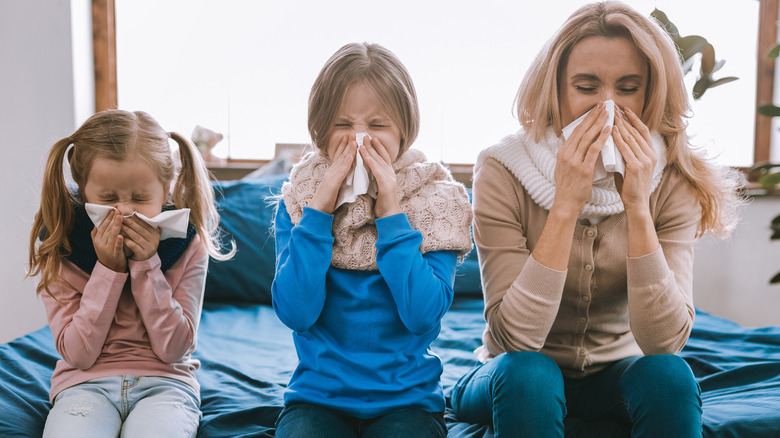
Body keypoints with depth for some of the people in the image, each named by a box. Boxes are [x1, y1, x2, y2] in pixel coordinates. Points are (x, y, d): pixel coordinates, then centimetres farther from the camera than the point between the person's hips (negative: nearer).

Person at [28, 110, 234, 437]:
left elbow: (173, 349, -8)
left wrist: (146, 265, -17)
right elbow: (78, 353, -8)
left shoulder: (187, 243, -5)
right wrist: (108, 269, -18)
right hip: (86, 382, 0)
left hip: (163, 381, 0)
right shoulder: (57, 246, -5)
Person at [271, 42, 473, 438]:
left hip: (407, 398, 0)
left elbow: (422, 315, -14)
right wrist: (321, 206, -15)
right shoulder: (299, 200, 0)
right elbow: (295, 313, -12)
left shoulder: (437, 201, -2)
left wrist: (391, 211, -16)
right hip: (318, 397, 1)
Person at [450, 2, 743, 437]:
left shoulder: (672, 184, -12)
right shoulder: (502, 171, -19)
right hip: (520, 384, -1)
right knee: (526, 372, -33)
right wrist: (566, 205, -32)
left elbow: (664, 341, -22)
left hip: (615, 376, 2)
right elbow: (516, 337, -26)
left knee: (668, 375, -29)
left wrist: (636, 206, -30)